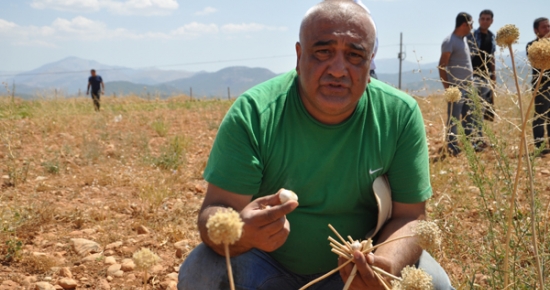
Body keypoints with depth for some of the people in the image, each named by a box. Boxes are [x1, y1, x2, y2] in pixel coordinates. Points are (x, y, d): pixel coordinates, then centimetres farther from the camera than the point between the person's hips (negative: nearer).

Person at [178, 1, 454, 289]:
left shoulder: (401, 115, -14)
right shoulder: (252, 113, -19)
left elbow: (409, 217, -11)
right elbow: (214, 211, -19)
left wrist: (385, 267, -33)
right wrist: (239, 232, -44)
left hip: (358, 265, 1)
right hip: (267, 264, 0)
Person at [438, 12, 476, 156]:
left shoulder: (463, 39, 14)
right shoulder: (450, 41, -13)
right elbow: (442, 66, -16)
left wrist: (470, 82, 16)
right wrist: (447, 88, -20)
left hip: (467, 86, 9)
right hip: (456, 87, -9)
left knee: (469, 117, 14)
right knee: (454, 118, -4)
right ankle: (452, 148, 0)